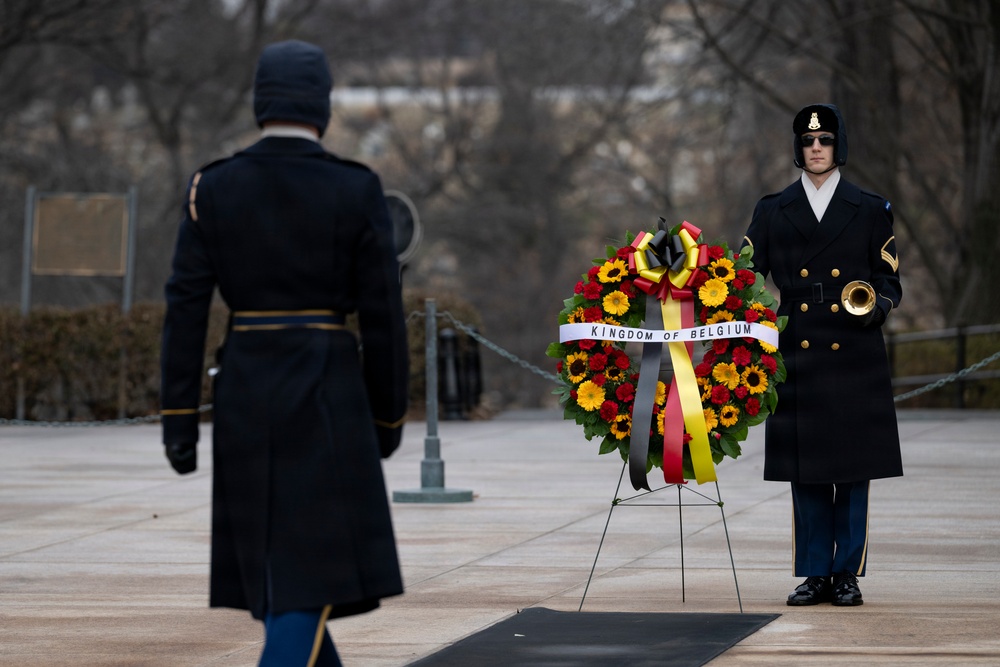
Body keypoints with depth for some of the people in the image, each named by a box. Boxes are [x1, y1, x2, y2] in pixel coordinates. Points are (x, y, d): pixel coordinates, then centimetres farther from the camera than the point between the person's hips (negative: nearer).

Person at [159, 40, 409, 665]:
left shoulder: (212, 187, 0)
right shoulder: (358, 191, -7)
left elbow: (186, 305, -2)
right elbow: (383, 315, -5)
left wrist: (179, 419, 1)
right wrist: (388, 416, 7)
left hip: (245, 391, 4)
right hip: (327, 394, -4)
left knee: (274, 559, 17)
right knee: (314, 566, -3)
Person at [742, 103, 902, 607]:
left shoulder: (870, 211, 6)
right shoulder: (772, 212, 9)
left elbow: (889, 282, 6)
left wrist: (875, 307, -15)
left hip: (855, 360, -1)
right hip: (798, 358, 1)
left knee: (854, 470, -1)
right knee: (806, 472, 2)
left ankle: (848, 575, 6)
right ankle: (815, 575, 8)